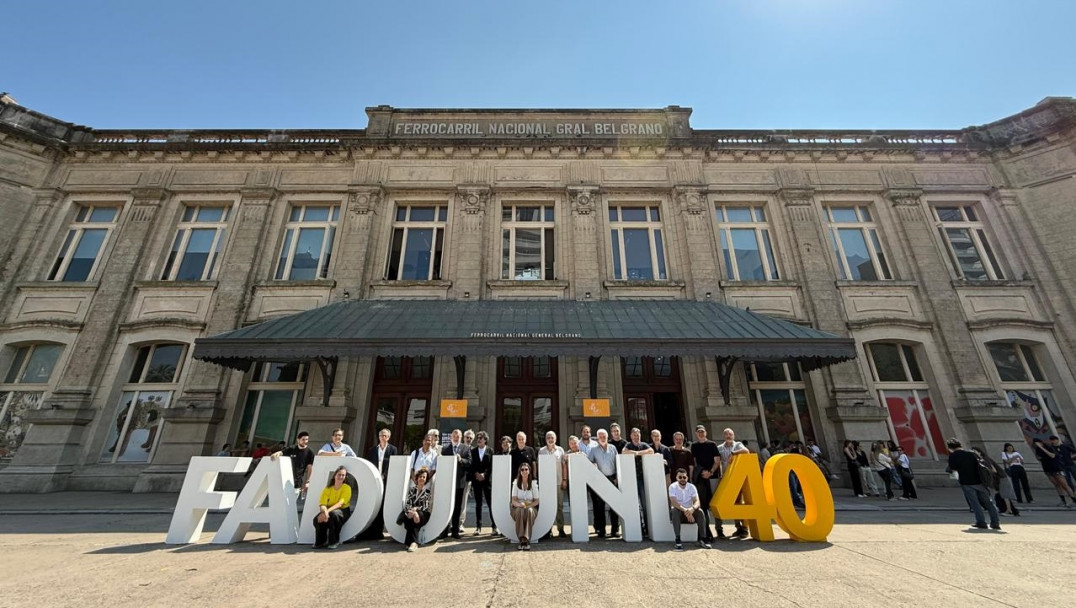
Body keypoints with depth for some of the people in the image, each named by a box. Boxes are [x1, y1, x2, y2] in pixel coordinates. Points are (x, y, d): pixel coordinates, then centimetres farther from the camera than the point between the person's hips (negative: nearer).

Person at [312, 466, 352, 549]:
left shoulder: (347, 488, -9)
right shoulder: (328, 488, 2)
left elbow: (340, 503, -20)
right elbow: (322, 504, -9)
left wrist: (328, 511, -36)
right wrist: (324, 511, -33)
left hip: (343, 511, -4)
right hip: (329, 511, 4)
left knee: (334, 514, -36)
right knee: (317, 519, -26)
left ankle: (334, 541, -20)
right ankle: (320, 542, -5)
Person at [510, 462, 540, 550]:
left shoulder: (533, 483, 2)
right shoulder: (516, 483, 2)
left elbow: (536, 501, 2)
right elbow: (513, 501, -3)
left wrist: (529, 505, -17)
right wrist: (520, 504, -24)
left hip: (531, 507, 0)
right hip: (517, 508, 0)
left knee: (529, 510, -35)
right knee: (520, 511, -35)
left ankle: (527, 539, -37)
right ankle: (521, 539, -34)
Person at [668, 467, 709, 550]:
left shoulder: (692, 487, -6)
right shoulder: (672, 487, -14)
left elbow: (697, 502, -16)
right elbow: (673, 502, -25)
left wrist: (692, 509, -39)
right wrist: (685, 510, -39)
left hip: (690, 512, 2)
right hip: (678, 512, -2)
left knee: (700, 511, -27)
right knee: (674, 510, -36)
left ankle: (702, 539, -19)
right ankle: (678, 540, -33)